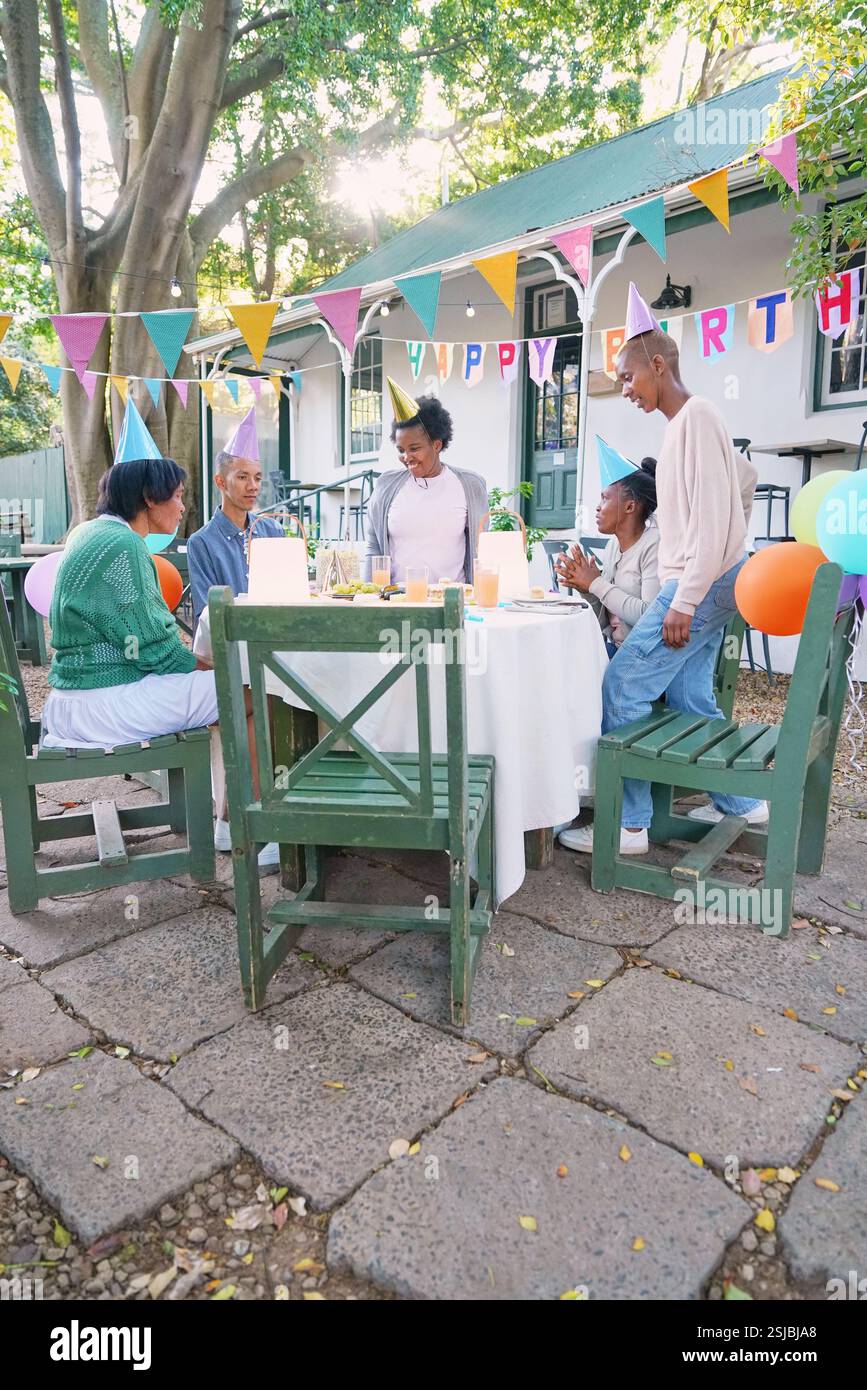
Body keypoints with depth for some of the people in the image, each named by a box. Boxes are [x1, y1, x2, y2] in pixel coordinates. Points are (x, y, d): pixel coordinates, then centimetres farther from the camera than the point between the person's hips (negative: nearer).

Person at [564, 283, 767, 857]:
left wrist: (684, 602, -22)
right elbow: (745, 478, 28)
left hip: (700, 584, -10)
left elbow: (713, 517, -20)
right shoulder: (685, 421, 17)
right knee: (689, 697, 14)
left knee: (622, 690, -10)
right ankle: (741, 803, 24)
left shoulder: (696, 415, -13)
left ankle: (628, 825, -3)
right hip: (704, 583, 10)